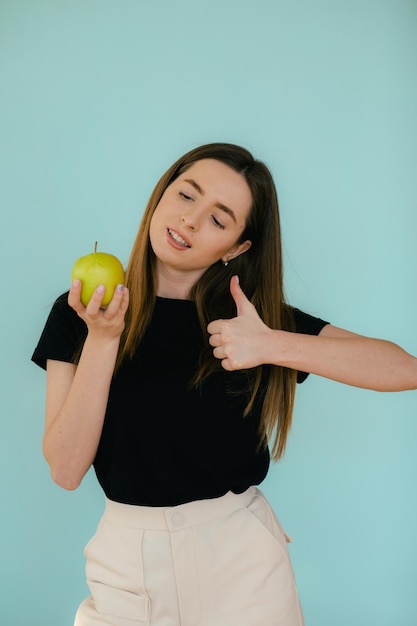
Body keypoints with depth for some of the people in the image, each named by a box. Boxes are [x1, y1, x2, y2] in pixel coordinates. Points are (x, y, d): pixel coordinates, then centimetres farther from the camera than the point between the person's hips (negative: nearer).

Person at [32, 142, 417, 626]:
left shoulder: (255, 315, -7)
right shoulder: (80, 312, -4)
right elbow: (66, 470, -10)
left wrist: (272, 345, -25)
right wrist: (102, 338, -20)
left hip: (239, 557, 0)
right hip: (126, 562, 1)